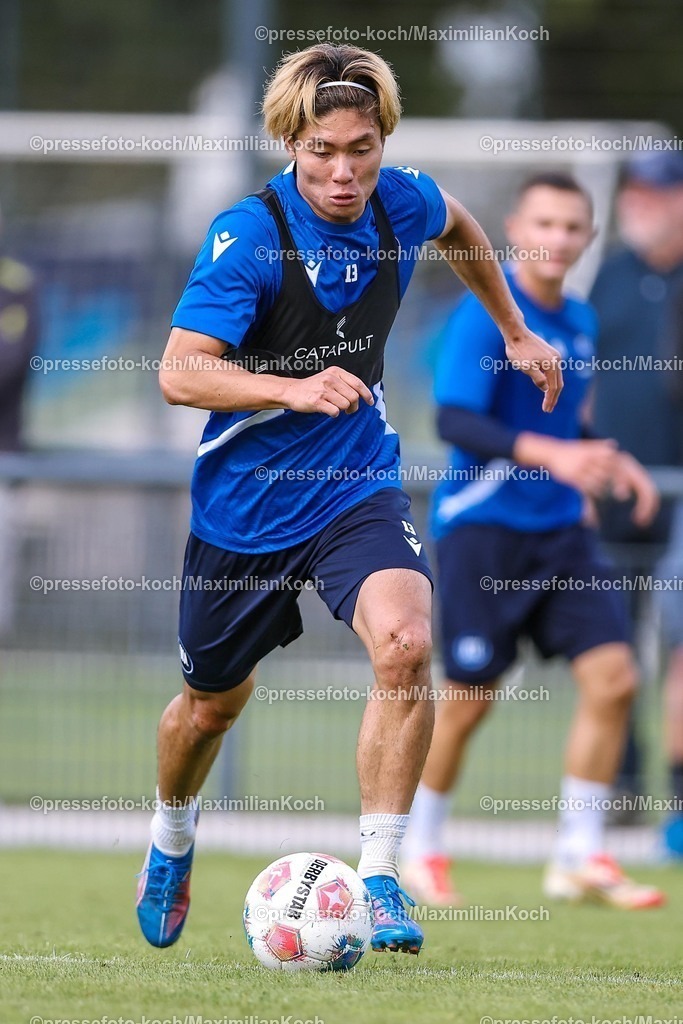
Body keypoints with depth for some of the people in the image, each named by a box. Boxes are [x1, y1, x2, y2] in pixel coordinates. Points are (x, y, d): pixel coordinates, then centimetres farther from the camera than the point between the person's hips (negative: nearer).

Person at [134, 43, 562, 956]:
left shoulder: (402, 203, -7)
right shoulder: (249, 236, -22)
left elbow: (459, 230, 19)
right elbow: (179, 372, -28)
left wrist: (516, 332, 22)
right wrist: (294, 389, -42)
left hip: (355, 487, 2)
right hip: (244, 503, -2)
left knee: (405, 643, -26)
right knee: (213, 702, 16)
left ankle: (378, 876, -18)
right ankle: (172, 839, 49)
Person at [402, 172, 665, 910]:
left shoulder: (578, 321, 11)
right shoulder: (486, 313, -13)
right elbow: (455, 420, -23)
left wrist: (610, 463, 8)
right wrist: (546, 454, -33)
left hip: (560, 528, 7)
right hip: (483, 524, -6)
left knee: (612, 676, -5)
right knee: (470, 697, -1)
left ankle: (580, 858, 3)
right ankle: (418, 849, 19)